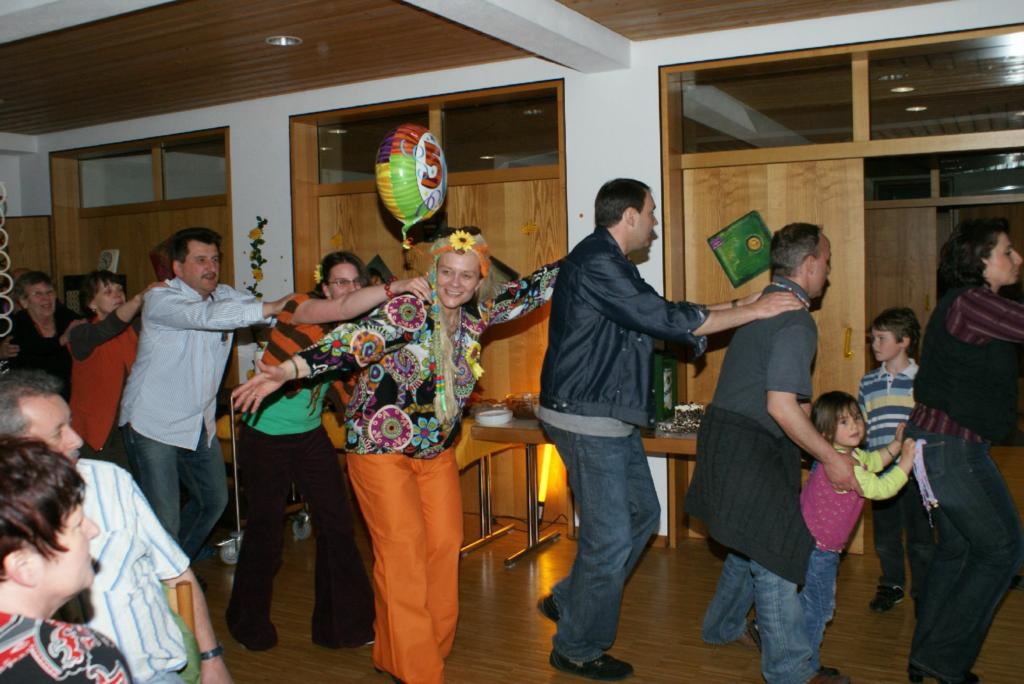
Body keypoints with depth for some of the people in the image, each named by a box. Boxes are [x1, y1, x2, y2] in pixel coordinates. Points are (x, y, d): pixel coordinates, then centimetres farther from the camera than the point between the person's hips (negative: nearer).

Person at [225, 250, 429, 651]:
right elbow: (344, 309, -39)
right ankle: (249, 625, 32)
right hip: (265, 436, -6)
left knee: (337, 525, 3)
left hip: (311, 436, 6)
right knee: (265, 529, 8)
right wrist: (396, 286, -50)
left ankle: (343, 623, 18)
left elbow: (347, 393, 0)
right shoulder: (300, 308, -18)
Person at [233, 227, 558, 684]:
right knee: (402, 553, -5)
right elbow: (356, 340, -34)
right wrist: (290, 369, -46)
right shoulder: (410, 311, -20)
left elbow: (529, 290, 11)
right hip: (381, 446, -6)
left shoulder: (476, 313, -1)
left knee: (445, 545, 3)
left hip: (436, 451, 6)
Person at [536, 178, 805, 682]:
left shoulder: (607, 262, 14)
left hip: (610, 418, 11)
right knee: (610, 538, -1)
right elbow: (664, 319, -23)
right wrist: (752, 312, -16)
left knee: (641, 513, 19)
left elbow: (654, 315, 17)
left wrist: (736, 306, 13)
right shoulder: (596, 264, -19)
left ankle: (567, 602, 31)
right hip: (587, 418, -11)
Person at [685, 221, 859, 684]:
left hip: (726, 434, 10)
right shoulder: (796, 321, -18)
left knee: (753, 541, 22)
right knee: (773, 548, -2)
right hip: (745, 448, -10)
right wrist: (830, 459, -18)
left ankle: (723, 626, 39)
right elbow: (781, 405, -26)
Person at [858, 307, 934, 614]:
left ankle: (924, 592, 23)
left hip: (915, 473, -3)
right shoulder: (868, 383, 8)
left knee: (920, 539, 6)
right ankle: (891, 585, 32)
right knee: (885, 537, 13)